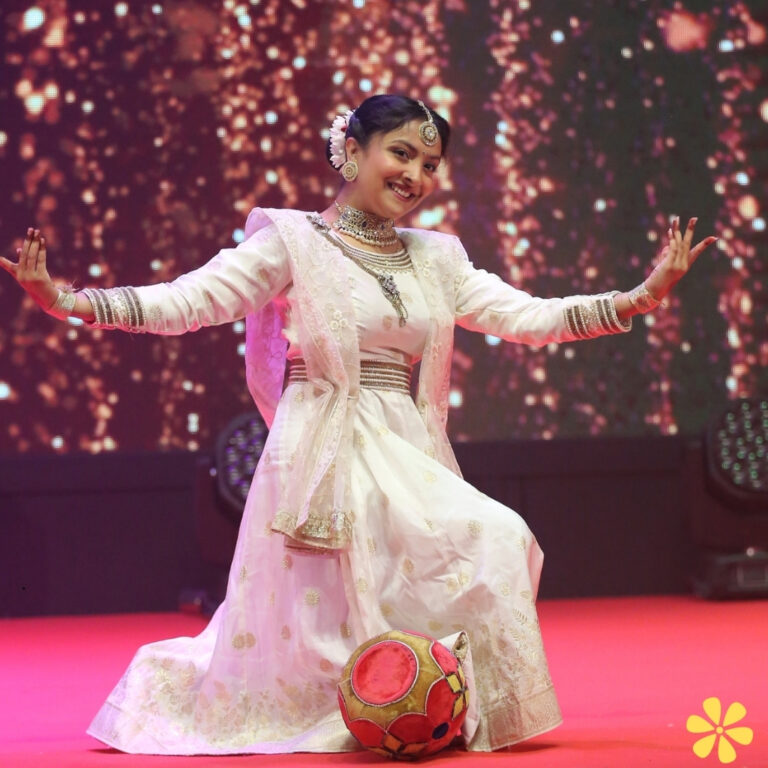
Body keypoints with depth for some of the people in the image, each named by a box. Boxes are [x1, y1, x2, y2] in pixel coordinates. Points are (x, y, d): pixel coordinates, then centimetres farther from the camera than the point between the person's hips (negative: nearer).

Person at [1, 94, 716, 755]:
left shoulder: (435, 258, 16)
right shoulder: (294, 241, 0)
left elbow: (526, 316, 12)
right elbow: (186, 301, -8)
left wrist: (639, 298, 3)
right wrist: (68, 301, -20)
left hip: (408, 458, 6)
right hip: (327, 455, -6)